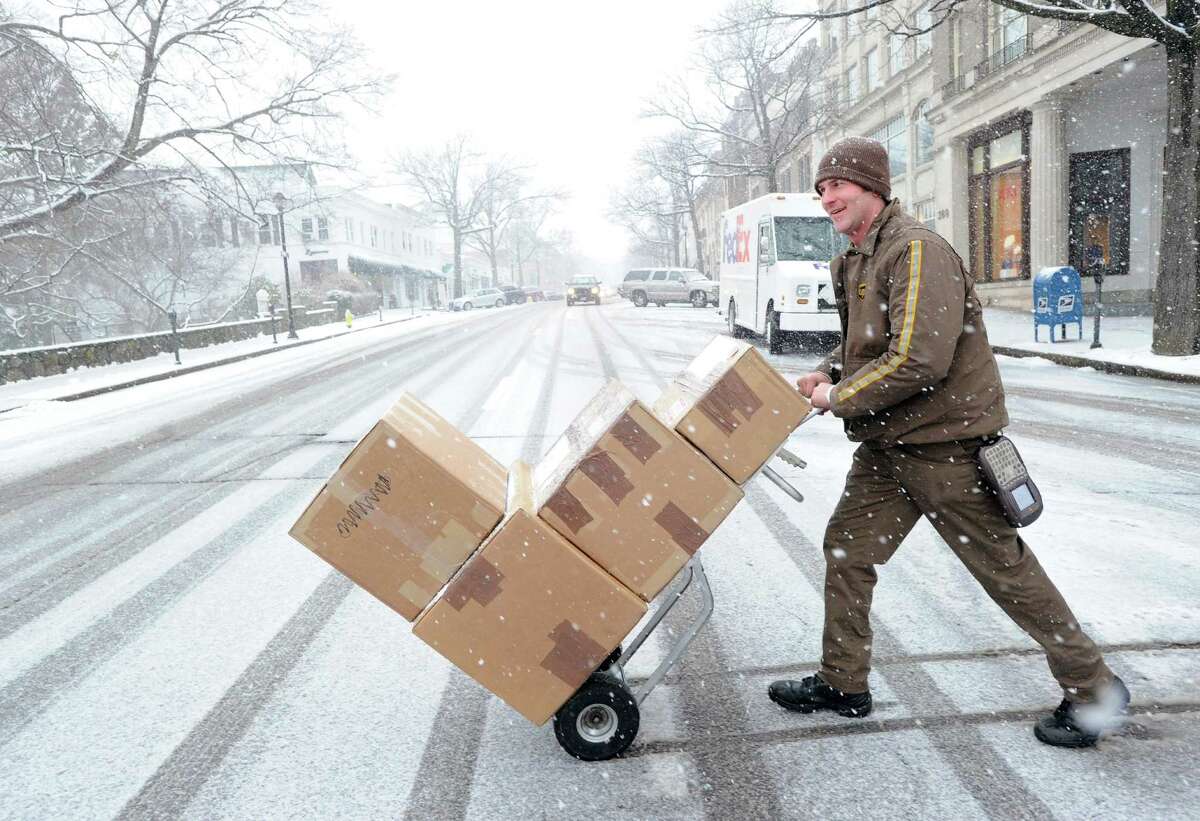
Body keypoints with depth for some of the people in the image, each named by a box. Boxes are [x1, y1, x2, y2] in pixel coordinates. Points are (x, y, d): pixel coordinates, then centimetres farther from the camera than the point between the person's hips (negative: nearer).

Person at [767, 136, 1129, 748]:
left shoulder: (917, 251, -19)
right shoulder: (853, 262, 11)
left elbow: (920, 360, -28)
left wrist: (838, 398, -18)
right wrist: (824, 375, 2)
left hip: (946, 443, -9)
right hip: (887, 446, 9)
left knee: (1004, 568, 3)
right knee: (847, 546, 10)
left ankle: (1093, 688, 22)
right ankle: (843, 685, 24)